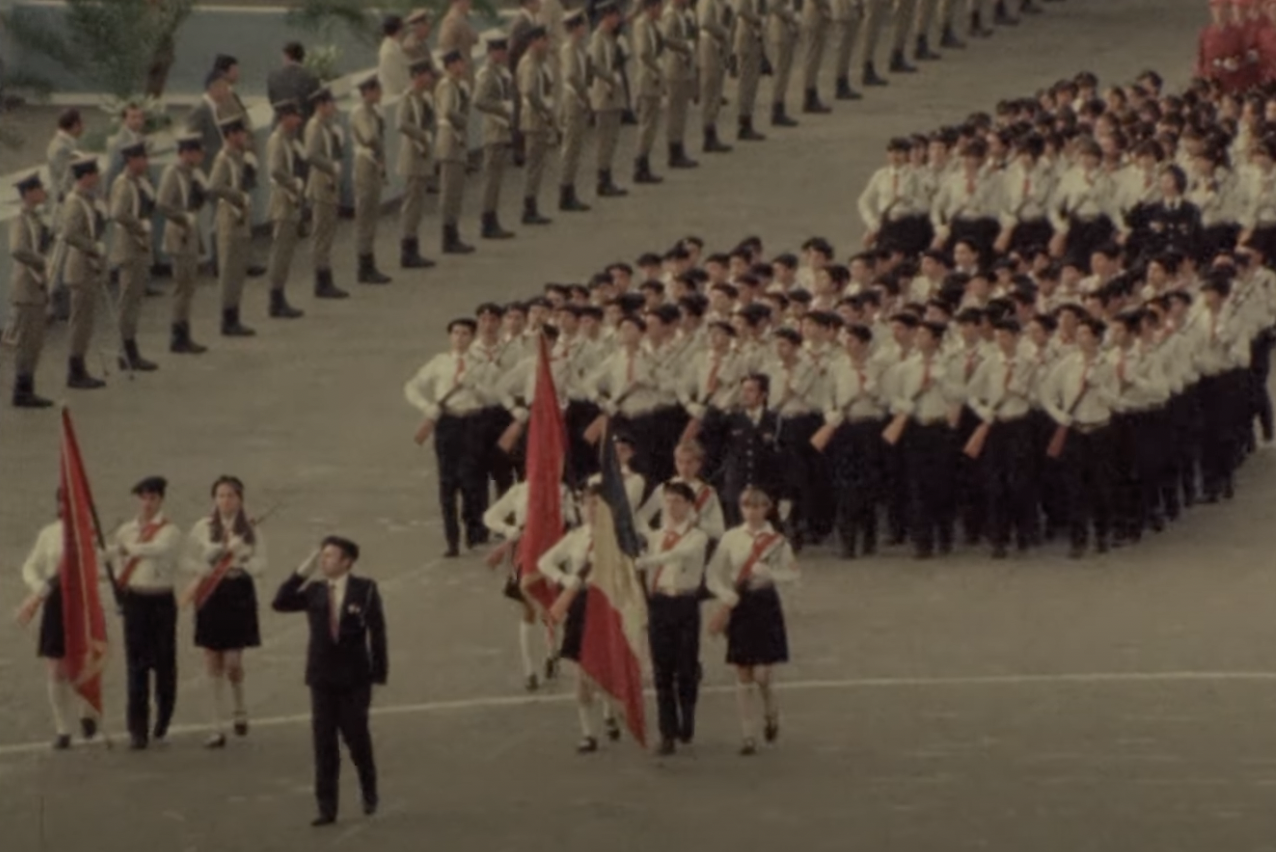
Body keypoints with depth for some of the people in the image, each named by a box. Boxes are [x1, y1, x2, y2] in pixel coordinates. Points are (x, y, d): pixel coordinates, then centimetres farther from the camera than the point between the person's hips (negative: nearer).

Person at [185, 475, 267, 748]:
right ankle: (217, 727, 8)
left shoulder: (251, 531, 2)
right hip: (211, 593, 1)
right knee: (213, 663, 1)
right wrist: (208, 569, -12)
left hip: (240, 594, -1)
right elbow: (190, 562, 6)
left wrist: (240, 565, -19)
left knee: (233, 661, -6)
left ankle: (240, 709, 24)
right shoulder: (202, 528, 3)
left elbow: (260, 564, -1)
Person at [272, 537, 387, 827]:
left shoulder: (365, 590, -4)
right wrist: (303, 572, -13)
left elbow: (377, 633, -4)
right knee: (323, 743, 0)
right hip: (322, 678, 2)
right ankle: (327, 807, 3)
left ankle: (369, 792, 32)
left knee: (357, 738, 6)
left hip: (355, 678, -2)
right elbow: (280, 603, -10)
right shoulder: (314, 591, 2)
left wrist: (379, 673, -7)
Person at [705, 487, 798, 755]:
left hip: (765, 604, -2)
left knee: (761, 675, -6)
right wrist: (728, 597, -11)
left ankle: (771, 714, 26)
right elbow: (713, 575, 3)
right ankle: (749, 736, 8)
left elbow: (791, 572, -6)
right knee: (743, 675, 2)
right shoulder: (731, 539, 4)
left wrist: (765, 570, -20)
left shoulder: (776, 540, 0)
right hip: (738, 604, 2)